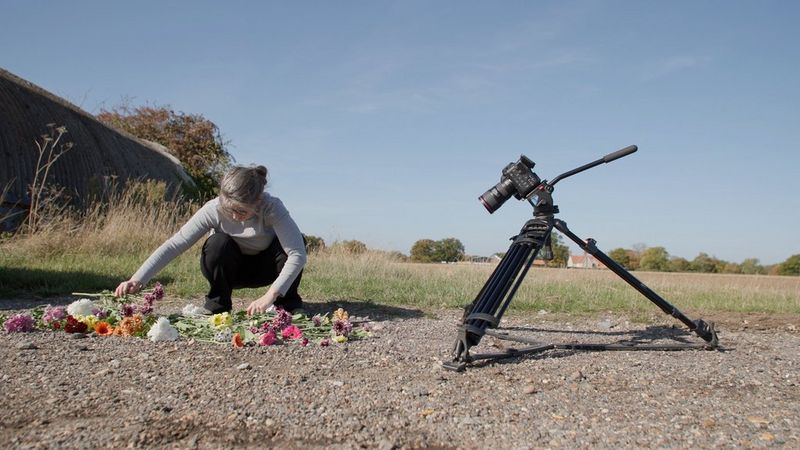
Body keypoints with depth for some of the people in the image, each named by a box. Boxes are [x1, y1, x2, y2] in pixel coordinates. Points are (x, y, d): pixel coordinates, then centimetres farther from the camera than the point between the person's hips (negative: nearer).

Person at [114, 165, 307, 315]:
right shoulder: (213, 209, -30)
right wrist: (137, 280, -43)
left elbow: (298, 253, -43)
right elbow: (174, 245, -32)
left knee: (292, 241, -32)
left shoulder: (272, 207, -34)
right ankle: (217, 305, -11)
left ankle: (286, 302, -7)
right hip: (229, 268, 0)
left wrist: (271, 295, -52)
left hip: (265, 267, 0)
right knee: (219, 243, -35)